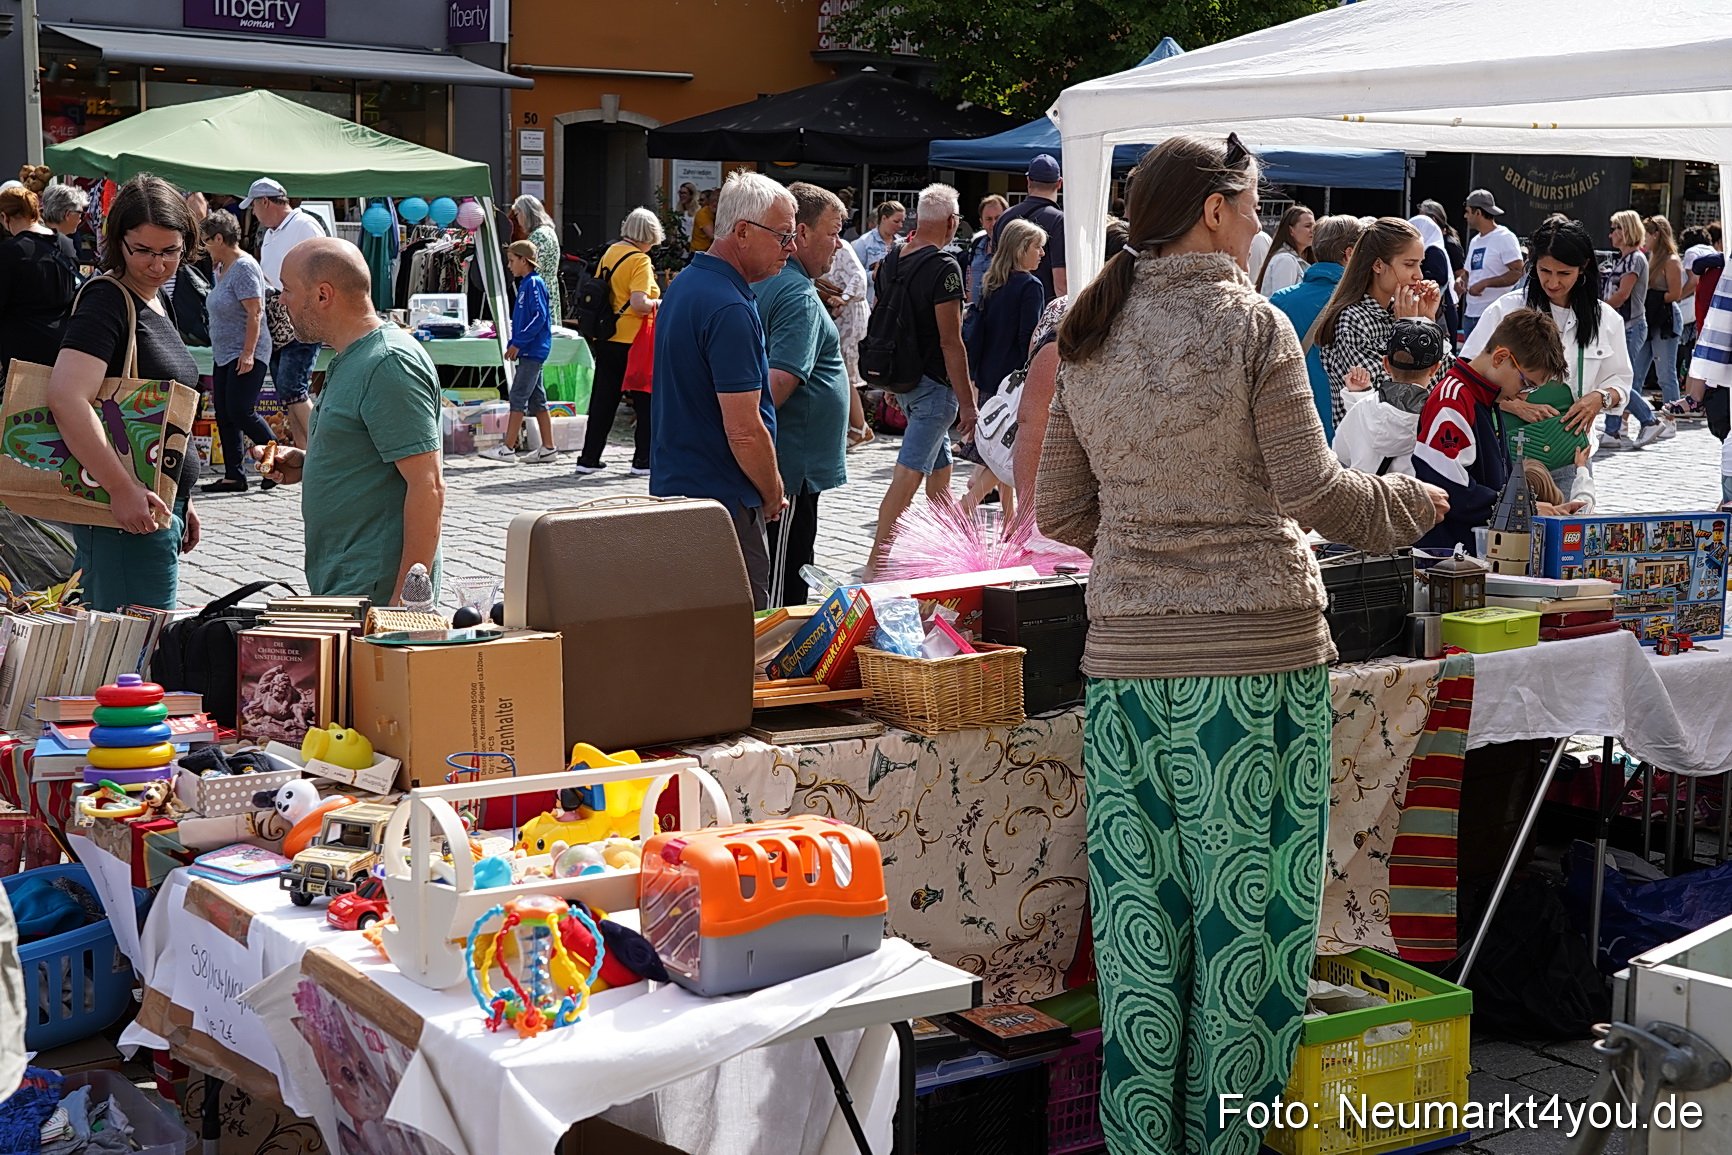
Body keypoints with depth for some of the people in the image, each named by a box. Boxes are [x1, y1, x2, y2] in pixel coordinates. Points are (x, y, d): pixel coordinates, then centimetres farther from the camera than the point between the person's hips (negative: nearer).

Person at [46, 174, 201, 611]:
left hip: (158, 502, 10)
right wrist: (122, 488, -30)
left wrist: (182, 501, 23)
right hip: (126, 510, -10)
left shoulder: (155, 303, 15)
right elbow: (66, 399, -29)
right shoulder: (105, 300, -14)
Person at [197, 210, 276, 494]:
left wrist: (248, 353, -23)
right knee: (224, 415, 6)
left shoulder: (244, 267, -15)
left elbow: (254, 312, -20)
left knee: (240, 411, -12)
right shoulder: (222, 267, 14)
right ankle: (233, 476, 8)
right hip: (223, 354, 10)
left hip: (245, 354, -10)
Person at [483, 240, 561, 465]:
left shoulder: (534, 283, -12)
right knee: (536, 398, 10)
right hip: (530, 351, 10)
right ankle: (548, 448, 12)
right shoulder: (525, 284, 17)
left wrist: (517, 343, -19)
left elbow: (539, 317, -20)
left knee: (518, 396, -9)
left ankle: (508, 449, -9)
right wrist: (514, 345, 15)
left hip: (533, 351, -10)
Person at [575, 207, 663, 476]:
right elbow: (639, 303, -24)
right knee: (646, 401, 5)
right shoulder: (640, 261, -14)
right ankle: (643, 461, 7)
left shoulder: (610, 253, 9)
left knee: (603, 399, 12)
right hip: (633, 341, -7)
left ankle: (589, 458, 14)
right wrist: (659, 303, -5)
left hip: (606, 340, 7)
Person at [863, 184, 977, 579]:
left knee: (939, 466, 22)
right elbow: (950, 342, -19)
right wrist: (967, 402, -15)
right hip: (933, 383, -8)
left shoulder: (891, 261, 6)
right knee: (908, 474, -7)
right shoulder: (944, 267, -17)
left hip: (900, 379, 8)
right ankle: (876, 562, -9)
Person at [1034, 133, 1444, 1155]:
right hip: (1259, 650, -5)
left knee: (1139, 916, 10)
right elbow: (1309, 488, -9)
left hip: (1129, 657, 5)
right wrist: (1407, 505, 8)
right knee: (1248, 909, 5)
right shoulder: (1251, 323, -7)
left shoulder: (1090, 341, 10)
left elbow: (1060, 510, 12)